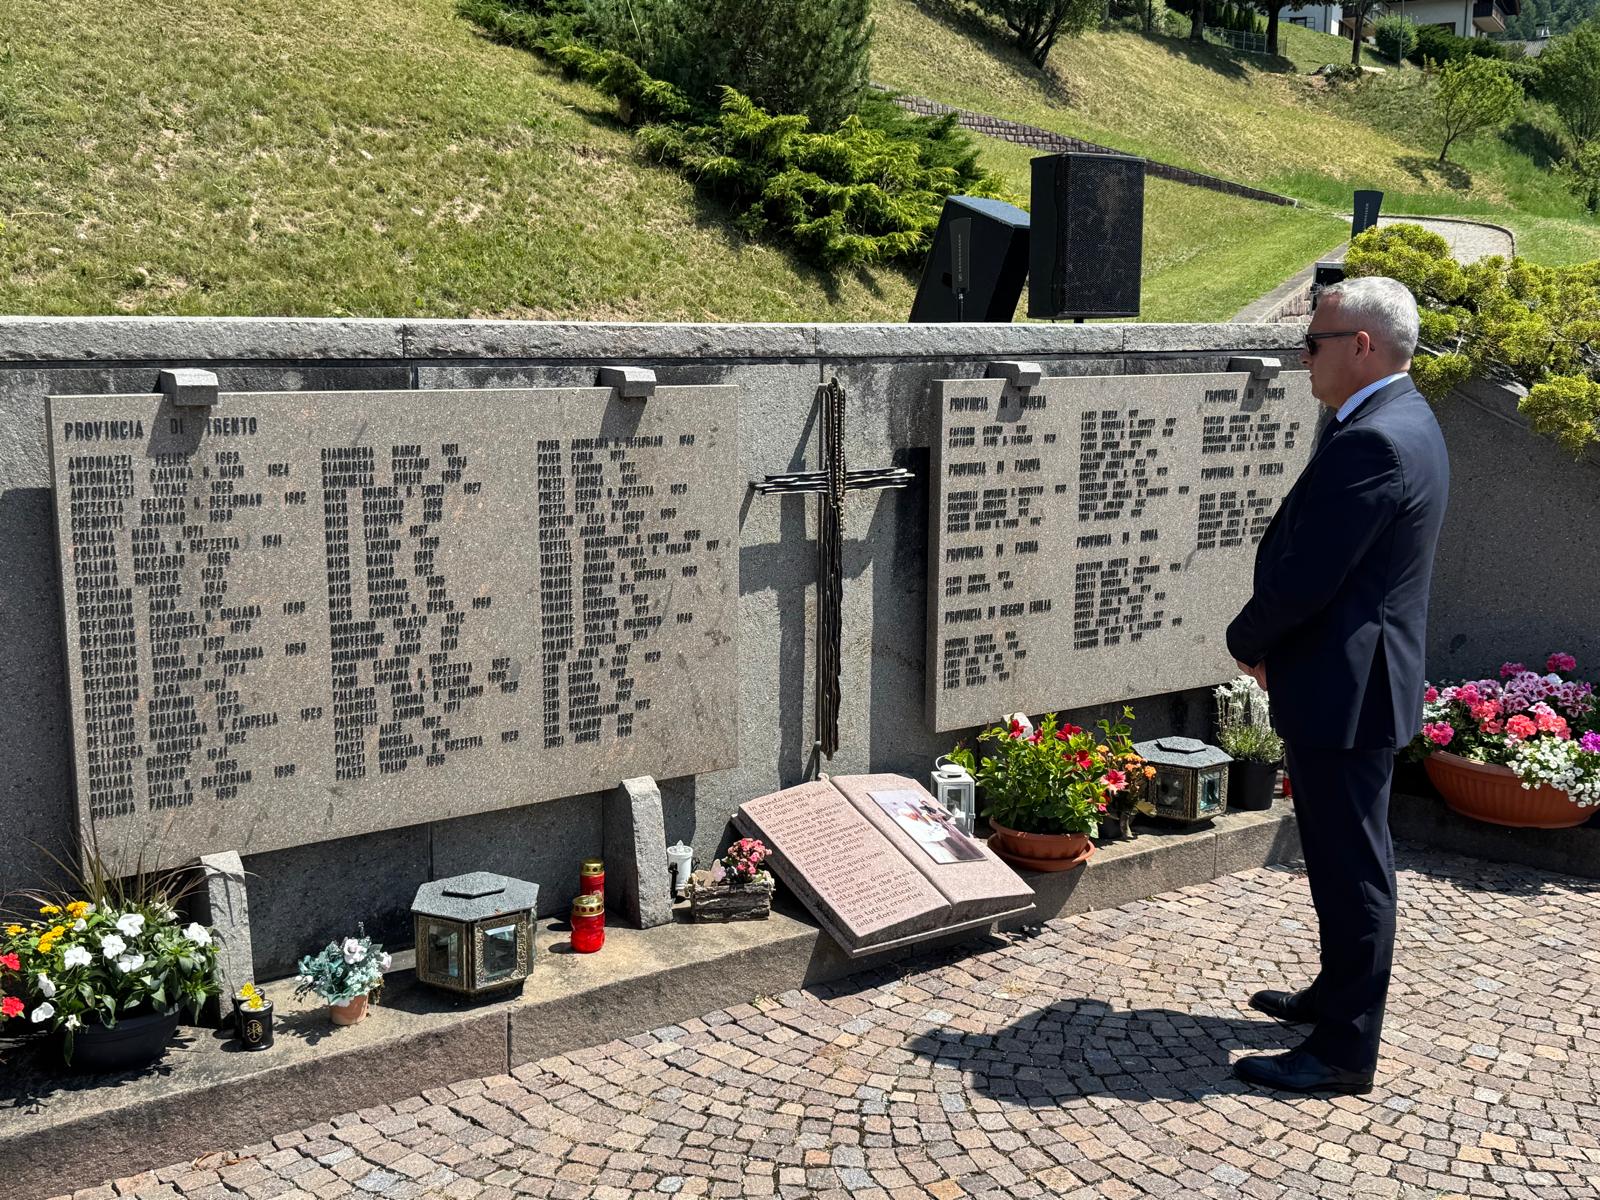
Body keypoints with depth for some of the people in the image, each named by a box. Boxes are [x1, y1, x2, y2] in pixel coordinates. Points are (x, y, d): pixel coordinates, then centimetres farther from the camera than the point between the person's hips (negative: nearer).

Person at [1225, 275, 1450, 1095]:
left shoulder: (1371, 442, -23)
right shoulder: (1401, 422, 11)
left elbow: (1302, 579, -24)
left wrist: (1247, 641, -6)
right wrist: (1271, 641, 7)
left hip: (1343, 689, -11)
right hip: (1355, 680, 11)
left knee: (1352, 868, 0)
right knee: (1345, 858, 22)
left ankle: (1344, 1050, 12)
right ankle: (1336, 995, 38)